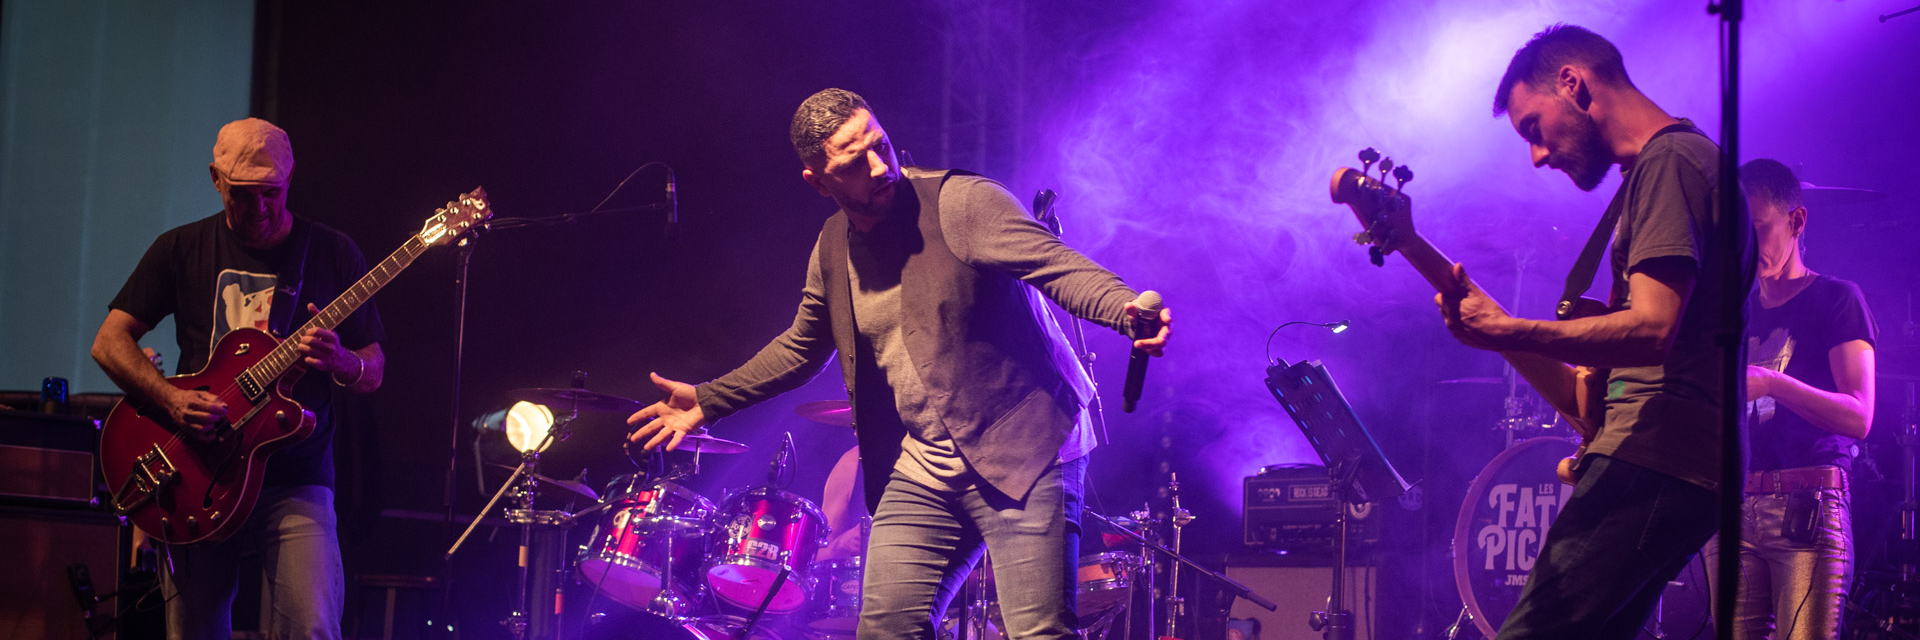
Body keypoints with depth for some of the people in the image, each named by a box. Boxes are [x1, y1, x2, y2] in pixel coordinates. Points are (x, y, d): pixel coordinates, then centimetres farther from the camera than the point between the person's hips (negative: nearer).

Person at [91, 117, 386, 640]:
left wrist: (341, 363, -16)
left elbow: (374, 373, 9)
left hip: (296, 482, -1)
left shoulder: (332, 254, 6)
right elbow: (110, 341, 5)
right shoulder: (182, 249, 8)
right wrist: (171, 401, -12)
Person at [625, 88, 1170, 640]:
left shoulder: (961, 203, -12)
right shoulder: (832, 249, 8)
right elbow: (800, 347, 25)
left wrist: (1127, 310, -42)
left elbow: (1058, 266, -22)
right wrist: (708, 401, 22)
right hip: (920, 475, 6)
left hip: (1021, 455, -6)